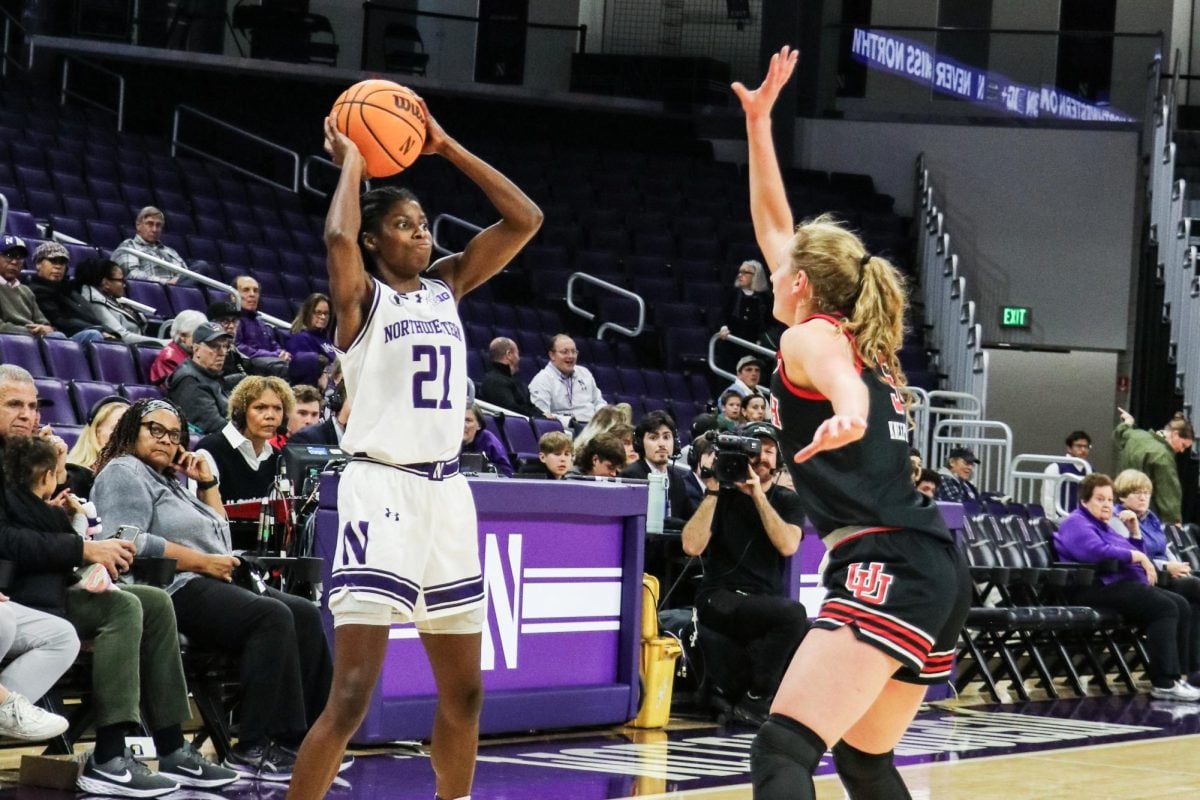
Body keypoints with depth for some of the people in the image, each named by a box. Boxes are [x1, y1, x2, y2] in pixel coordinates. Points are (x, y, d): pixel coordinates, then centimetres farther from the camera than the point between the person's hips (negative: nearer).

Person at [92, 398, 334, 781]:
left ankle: (303, 737, -11)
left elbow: (220, 538, 28)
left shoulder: (169, 480, 29)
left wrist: (208, 483, 19)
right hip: (174, 591, -10)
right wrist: (204, 563, -14)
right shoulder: (124, 473, 0)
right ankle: (253, 749, -30)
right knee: (272, 617, -28)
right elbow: (130, 542, -18)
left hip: (211, 588, 10)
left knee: (305, 615, -6)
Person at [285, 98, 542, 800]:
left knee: (464, 693, 13)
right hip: (382, 488, -7)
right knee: (352, 697, -14)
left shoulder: (449, 285, 14)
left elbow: (525, 220, 8)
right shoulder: (361, 296, -2)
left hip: (447, 491, 7)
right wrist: (352, 160, -7)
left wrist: (446, 148, 5)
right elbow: (337, 235, -24)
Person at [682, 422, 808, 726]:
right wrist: (712, 490, -10)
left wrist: (758, 495, -12)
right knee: (792, 613, -32)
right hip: (720, 601, -3)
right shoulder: (722, 497, 5)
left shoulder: (788, 501, 11)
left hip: (767, 604, 3)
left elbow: (788, 546, -10)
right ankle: (755, 700, -17)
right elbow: (692, 546, -10)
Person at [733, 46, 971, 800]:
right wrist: (759, 121, 36)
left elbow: (849, 388, -25)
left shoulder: (813, 336, 1)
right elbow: (773, 225, 33)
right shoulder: (863, 339, 24)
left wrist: (844, 419, -47)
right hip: (937, 569, 9)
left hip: (887, 570, -9)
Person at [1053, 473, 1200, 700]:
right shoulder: (1076, 523, -1)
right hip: (1099, 588, -10)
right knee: (1164, 607, -27)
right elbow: (1098, 551, -21)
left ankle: (1175, 675, -16)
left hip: (1125, 585, 10)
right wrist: (1137, 556, -14)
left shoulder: (1105, 526, 28)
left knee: (1181, 606, -9)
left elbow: (1137, 557, 27)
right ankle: (1164, 683, -33)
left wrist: (1134, 531, 14)